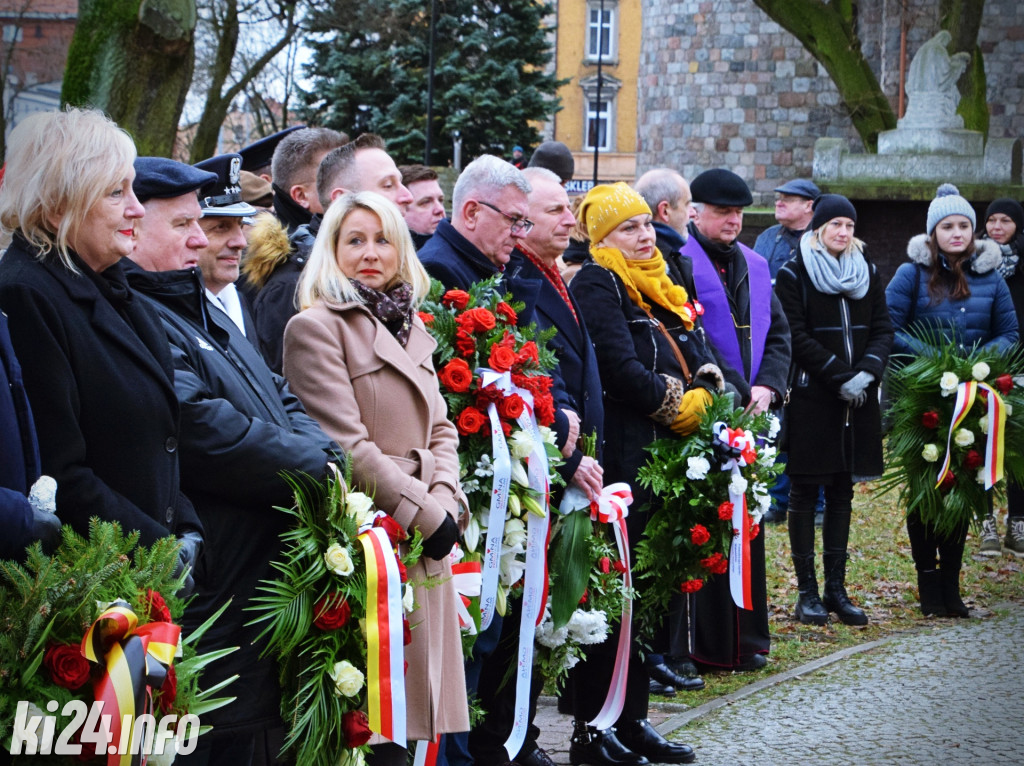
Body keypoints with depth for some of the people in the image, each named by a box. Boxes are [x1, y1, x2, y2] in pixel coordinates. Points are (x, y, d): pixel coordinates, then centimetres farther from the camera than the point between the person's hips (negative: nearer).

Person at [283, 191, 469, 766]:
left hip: (427, 538, 7)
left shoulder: (411, 328, 18)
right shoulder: (315, 327, -6)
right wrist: (424, 514, -11)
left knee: (407, 709, 8)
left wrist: (446, 502, -2)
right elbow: (347, 446, -12)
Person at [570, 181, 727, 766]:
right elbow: (623, 369, -18)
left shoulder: (661, 288, 19)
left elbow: (701, 357, 15)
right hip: (623, 461, -9)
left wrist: (703, 396, -6)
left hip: (666, 461, 9)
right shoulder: (597, 284, -7)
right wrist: (679, 406, -7)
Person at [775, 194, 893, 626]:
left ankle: (836, 589, 13)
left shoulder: (868, 274, 12)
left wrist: (867, 372, -11)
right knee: (805, 493, 0)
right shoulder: (794, 275, -3)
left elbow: (883, 329, 7)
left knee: (842, 493, 8)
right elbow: (797, 336, -10)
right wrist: (840, 377, -16)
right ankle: (807, 591, 4)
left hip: (858, 399, 5)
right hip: (810, 397, -5)